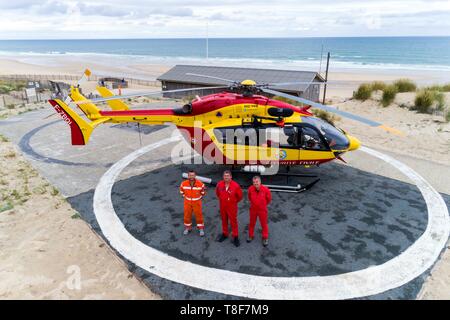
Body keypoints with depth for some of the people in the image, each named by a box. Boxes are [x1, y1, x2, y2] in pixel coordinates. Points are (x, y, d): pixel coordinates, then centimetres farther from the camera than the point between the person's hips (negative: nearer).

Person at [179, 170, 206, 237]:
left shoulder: (200, 184, -18)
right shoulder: (184, 184, -14)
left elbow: (203, 192, 1)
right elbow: (181, 191, 7)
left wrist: (199, 198, 1)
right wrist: (185, 197, 5)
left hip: (197, 202, -1)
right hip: (187, 202, 2)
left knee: (199, 215, 7)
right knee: (187, 215, 12)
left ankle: (201, 229, 24)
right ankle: (187, 228, 33)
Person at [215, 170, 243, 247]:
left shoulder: (236, 185, -20)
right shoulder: (219, 184, -9)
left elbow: (240, 196, -5)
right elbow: (217, 193, 13)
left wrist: (234, 202, 5)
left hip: (232, 207, -3)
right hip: (222, 206, 4)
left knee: (233, 222, 4)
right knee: (224, 220, 18)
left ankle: (235, 237, 17)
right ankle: (224, 234, 37)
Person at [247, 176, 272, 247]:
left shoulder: (265, 189, -23)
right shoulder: (250, 189, -18)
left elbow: (269, 198, -3)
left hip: (262, 210, -2)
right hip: (253, 209, 2)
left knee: (264, 224, 12)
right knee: (252, 223, 19)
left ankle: (265, 238, 31)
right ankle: (251, 236, 40)